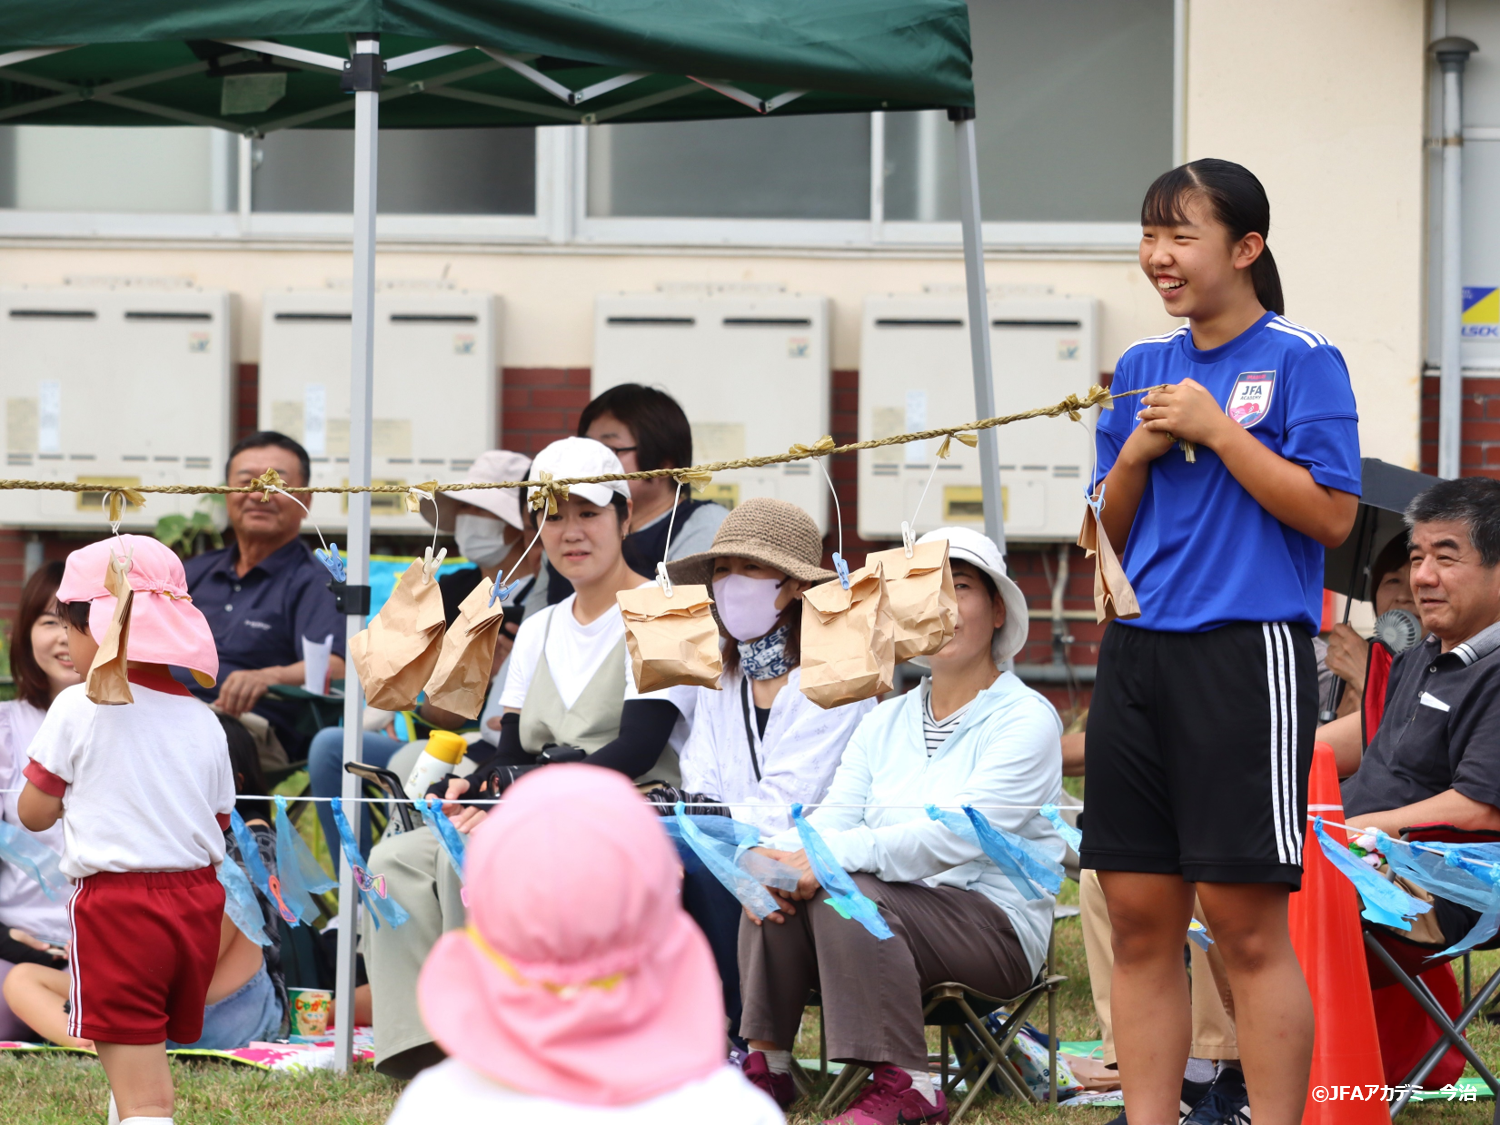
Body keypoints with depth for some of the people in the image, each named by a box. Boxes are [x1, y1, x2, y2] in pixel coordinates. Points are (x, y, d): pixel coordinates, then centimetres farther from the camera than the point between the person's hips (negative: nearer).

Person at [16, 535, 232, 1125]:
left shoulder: (78, 709, -8)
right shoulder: (203, 722, 6)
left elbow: (34, 812, 0)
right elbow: (219, 827, 11)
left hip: (115, 905, -6)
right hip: (197, 900, 6)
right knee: (147, 1074, 22)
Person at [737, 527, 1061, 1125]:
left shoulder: (1025, 720, -4)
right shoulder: (885, 722, 19)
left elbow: (957, 835, -18)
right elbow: (833, 818, 5)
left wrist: (833, 857, -28)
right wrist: (774, 859, -19)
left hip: (998, 925, -6)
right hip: (893, 912, 6)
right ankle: (767, 1064, -13)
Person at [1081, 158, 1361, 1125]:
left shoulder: (1301, 360, -3)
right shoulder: (1143, 367, 15)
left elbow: (1333, 516, -11)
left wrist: (1217, 430, -12)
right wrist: (1139, 450, -1)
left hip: (1250, 653, -6)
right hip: (1141, 651, 6)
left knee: (1245, 922, -7)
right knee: (1140, 916, 4)